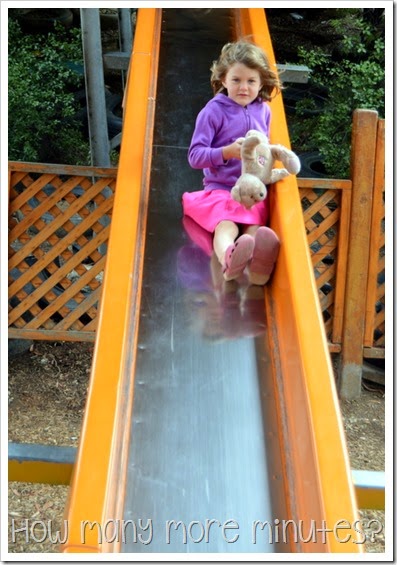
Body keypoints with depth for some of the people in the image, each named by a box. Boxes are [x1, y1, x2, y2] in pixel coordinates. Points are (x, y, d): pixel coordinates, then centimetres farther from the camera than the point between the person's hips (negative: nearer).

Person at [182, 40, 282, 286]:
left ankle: (258, 263, -64)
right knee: (226, 223, -35)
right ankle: (229, 257, -68)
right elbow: (195, 156, -6)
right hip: (220, 189, -3)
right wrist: (227, 152, -21)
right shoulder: (214, 111, -1)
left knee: (255, 224, -30)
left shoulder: (263, 111, 14)